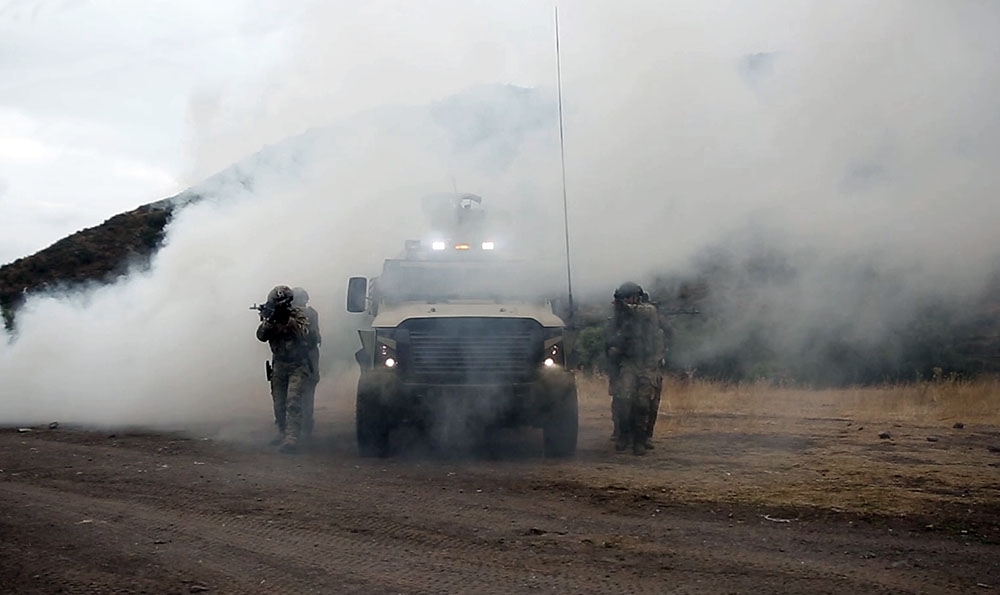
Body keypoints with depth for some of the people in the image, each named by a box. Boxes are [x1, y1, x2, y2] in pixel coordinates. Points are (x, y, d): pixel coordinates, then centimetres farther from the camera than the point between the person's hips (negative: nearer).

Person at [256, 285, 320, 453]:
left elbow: (307, 335, -23)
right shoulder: (270, 316, 4)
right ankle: (282, 434, 26)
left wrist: (289, 320, -28)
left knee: (293, 401, -18)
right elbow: (261, 336, -8)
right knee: (279, 404, 10)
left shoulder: (298, 314, -9)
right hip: (279, 366, 5)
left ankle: (292, 438, -22)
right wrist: (269, 320, -24)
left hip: (297, 365, -5)